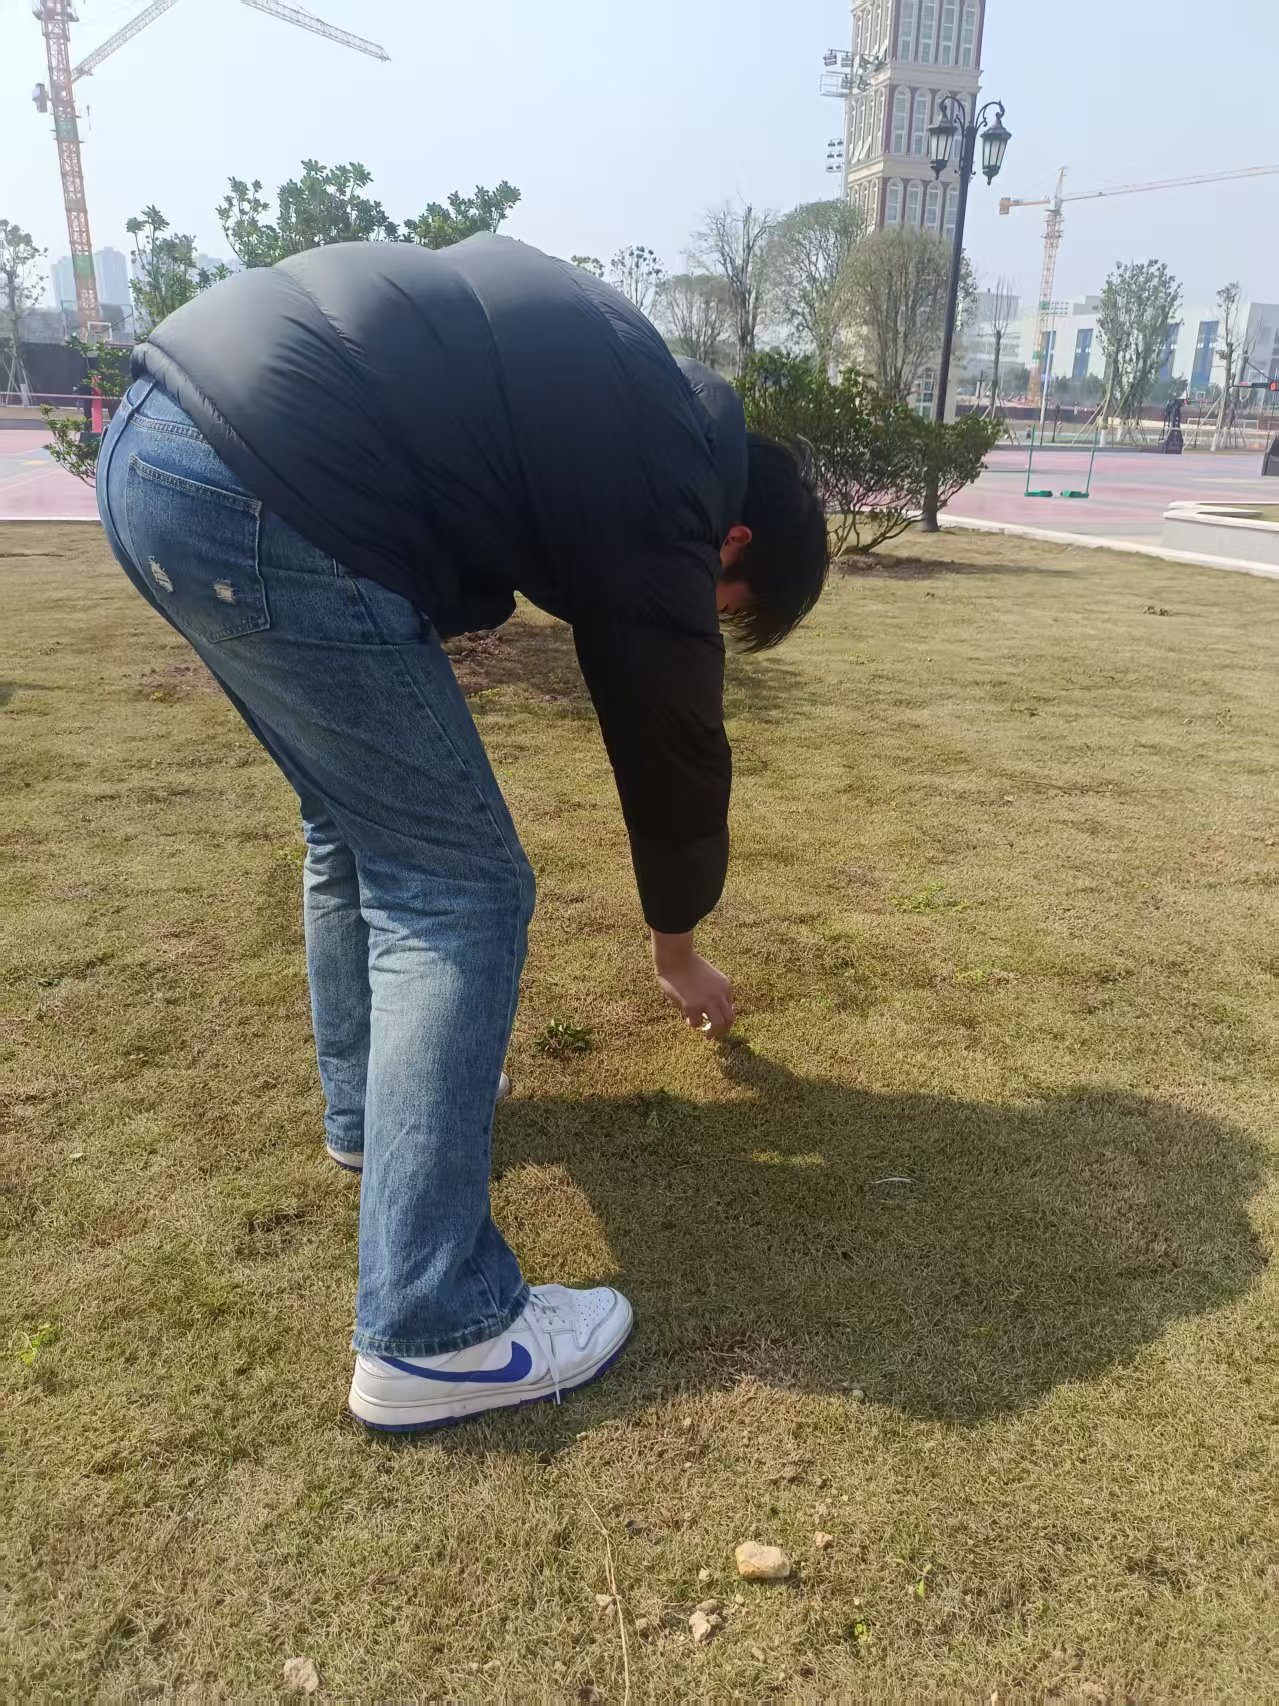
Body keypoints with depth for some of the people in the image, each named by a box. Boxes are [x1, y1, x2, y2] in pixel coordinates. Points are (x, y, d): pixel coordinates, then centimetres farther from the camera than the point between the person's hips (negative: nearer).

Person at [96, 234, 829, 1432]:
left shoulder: (646, 402, 23)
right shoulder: (663, 492, -1)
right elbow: (671, 746, 8)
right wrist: (678, 950, 24)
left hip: (155, 433, 11)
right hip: (263, 491, -10)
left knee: (359, 821, 21)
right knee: (458, 885, -5)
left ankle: (369, 1108, 37)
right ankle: (432, 1335, 1)